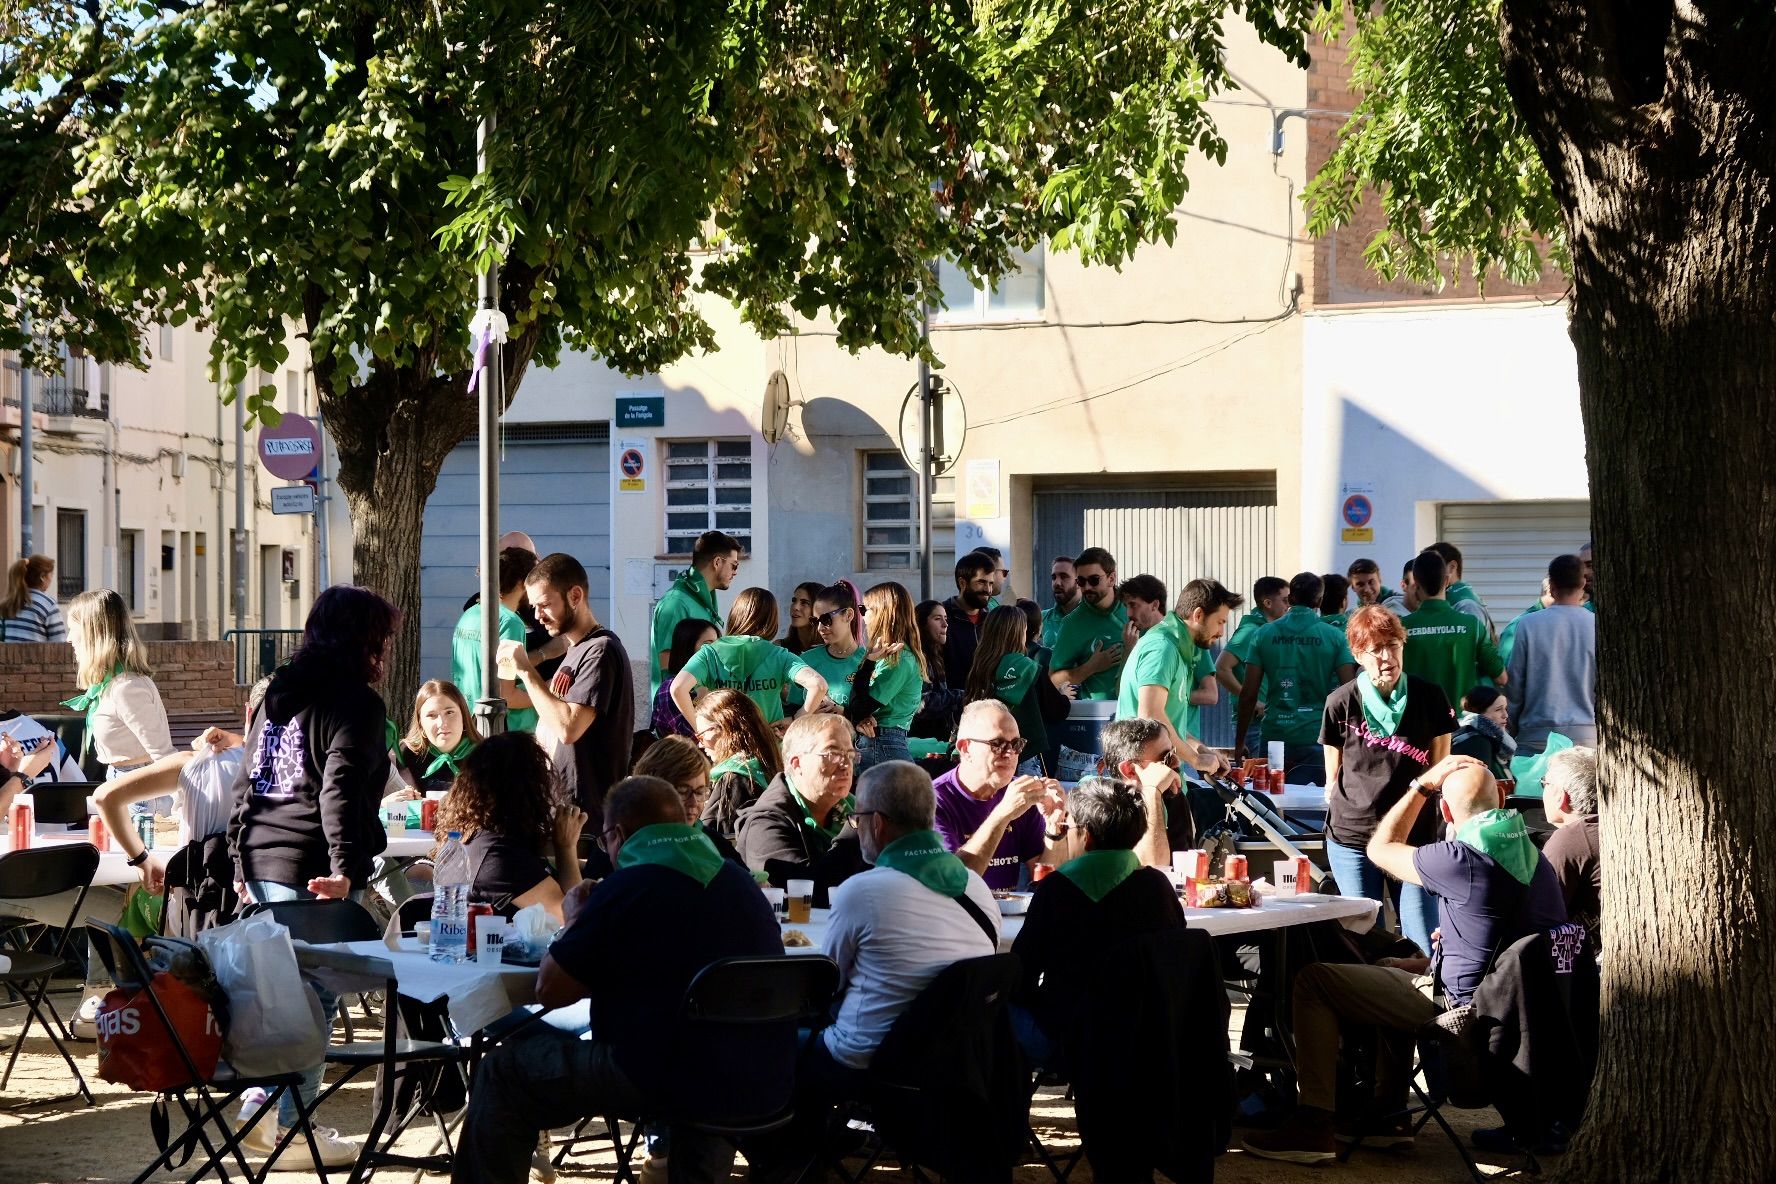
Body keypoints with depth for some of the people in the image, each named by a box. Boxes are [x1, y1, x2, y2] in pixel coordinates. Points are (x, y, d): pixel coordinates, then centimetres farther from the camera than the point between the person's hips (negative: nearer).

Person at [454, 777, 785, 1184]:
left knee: (502, 1071, 10)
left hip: (671, 1080, -7)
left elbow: (550, 990, -4)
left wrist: (575, 922, 14)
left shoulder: (627, 887, -10)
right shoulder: (739, 881, 10)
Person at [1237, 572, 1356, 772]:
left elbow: (1248, 694, 1)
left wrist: (1239, 743, 8)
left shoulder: (1265, 635, 3)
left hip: (1274, 734, 1)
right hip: (1316, 735, -1)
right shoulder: (1334, 637, -1)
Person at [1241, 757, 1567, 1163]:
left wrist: (1423, 785, 1)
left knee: (1312, 981, -4)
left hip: (1464, 1008, -9)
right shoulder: (1535, 857, 5)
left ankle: (1314, 1127, -9)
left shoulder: (1463, 858, -22)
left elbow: (1380, 848, -5)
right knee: (1390, 967, 35)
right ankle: (1389, 1114, 31)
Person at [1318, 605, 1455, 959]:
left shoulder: (1429, 698, -1)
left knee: (1425, 948, -5)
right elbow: (1333, 779, 8)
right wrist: (1342, 819, 5)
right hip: (1352, 839, 0)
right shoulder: (1341, 704, -2)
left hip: (1415, 836, 0)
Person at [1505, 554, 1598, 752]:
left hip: (1537, 735, -1)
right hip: (1585, 734, 1)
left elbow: (1513, 683, 2)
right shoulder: (1597, 626, -1)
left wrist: (1514, 725, 15)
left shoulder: (1527, 625, -3)